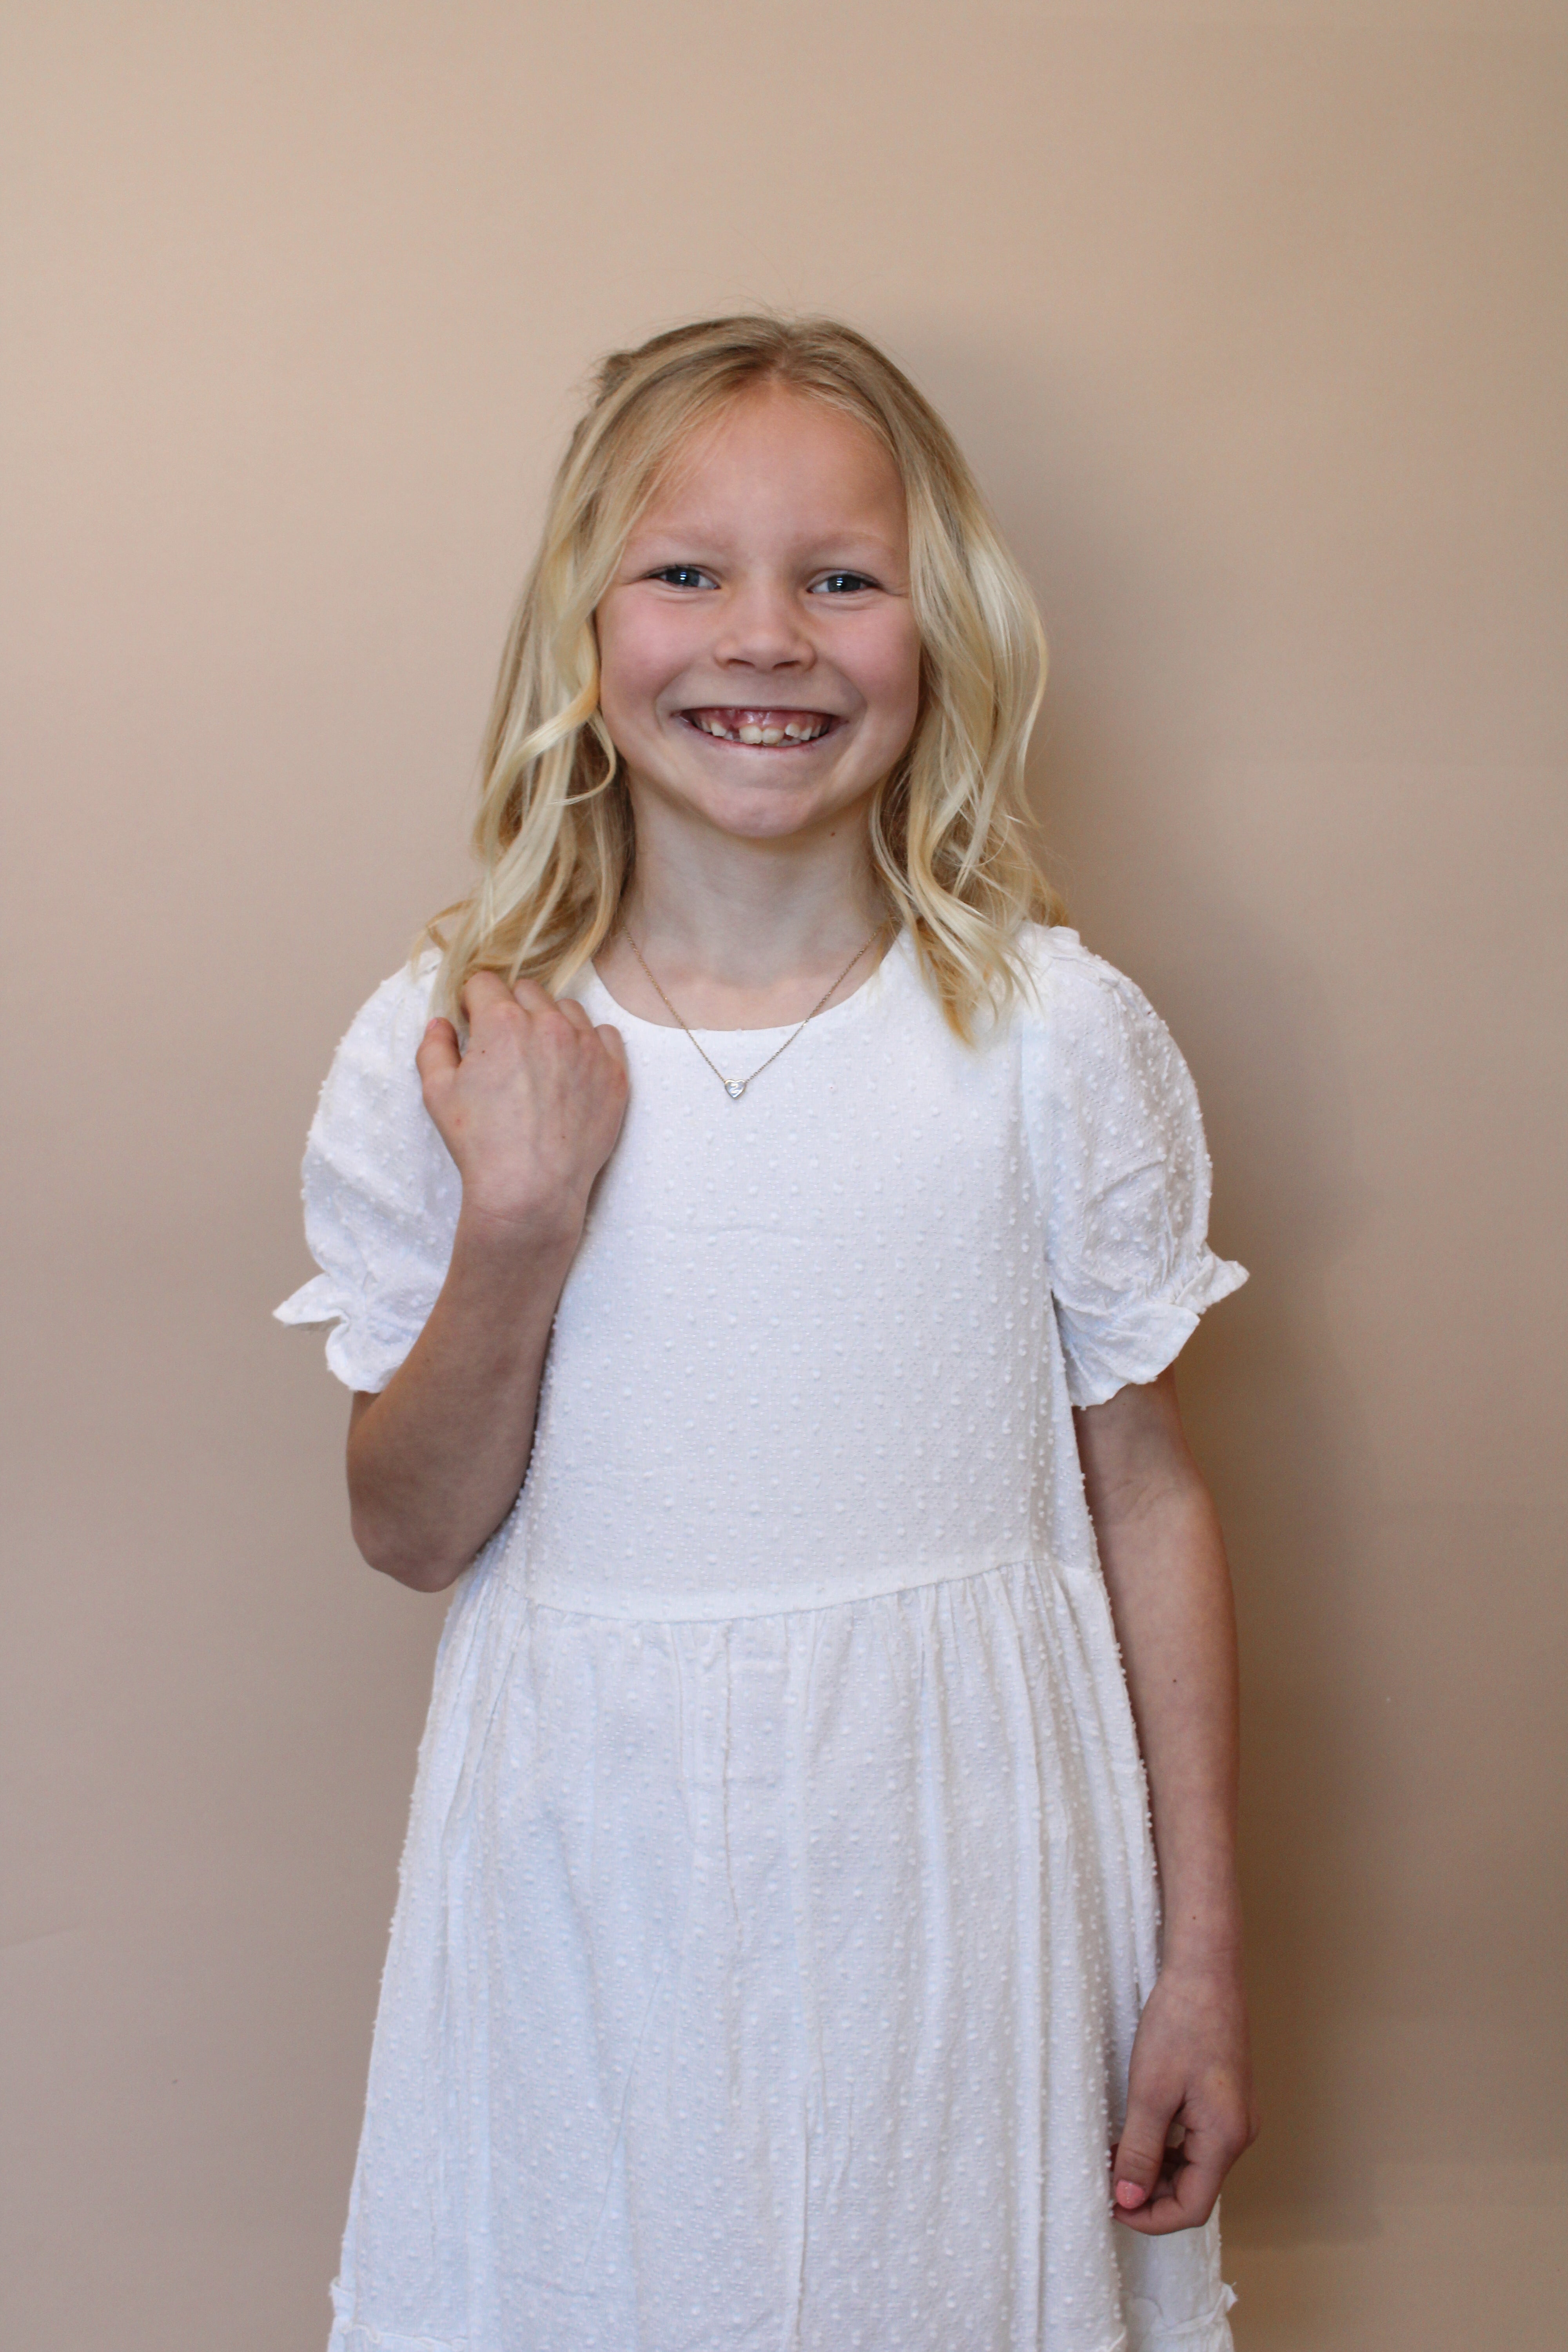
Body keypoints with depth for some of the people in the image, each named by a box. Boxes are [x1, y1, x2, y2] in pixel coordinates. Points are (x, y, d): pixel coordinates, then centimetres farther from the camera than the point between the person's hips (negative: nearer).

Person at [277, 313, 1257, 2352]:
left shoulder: (1059, 1038, -7)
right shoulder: (448, 1053, -6)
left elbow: (1148, 1497, -1)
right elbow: (412, 1534, -1)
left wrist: (1204, 1958, 1)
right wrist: (516, 1229, -18)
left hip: (955, 1877, 0)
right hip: (598, 1889, 1)